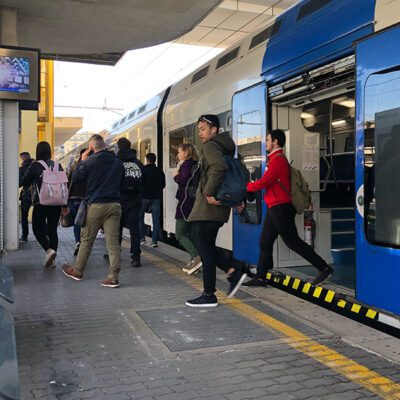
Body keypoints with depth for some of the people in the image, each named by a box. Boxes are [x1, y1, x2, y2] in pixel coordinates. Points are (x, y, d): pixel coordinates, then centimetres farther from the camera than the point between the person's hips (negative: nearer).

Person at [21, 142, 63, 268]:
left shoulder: (35, 165, -6)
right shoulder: (58, 165, 5)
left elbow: (25, 183, -1)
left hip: (41, 203, -4)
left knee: (37, 228, 8)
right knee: (52, 229, 9)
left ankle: (49, 250, -16)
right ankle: (52, 260, 9)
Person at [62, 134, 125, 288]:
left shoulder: (90, 161, -7)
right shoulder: (118, 162, 9)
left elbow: (75, 178, 3)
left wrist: (82, 161, 10)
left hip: (95, 205, -3)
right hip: (114, 205, 4)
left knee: (86, 239, 11)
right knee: (113, 241, 1)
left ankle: (77, 271, 25)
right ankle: (113, 277, -1)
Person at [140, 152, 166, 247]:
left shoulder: (143, 169, -8)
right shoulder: (160, 171, 3)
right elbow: (163, 185, 9)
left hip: (144, 196, -3)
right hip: (156, 197, 3)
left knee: (140, 217, 13)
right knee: (156, 219, 4)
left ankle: (142, 238, 8)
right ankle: (155, 240, 1)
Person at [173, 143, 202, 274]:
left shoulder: (187, 164, -9)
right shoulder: (196, 164, 17)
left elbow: (183, 180, -22)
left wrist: (176, 175, -5)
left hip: (186, 203, -9)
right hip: (195, 203, 9)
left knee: (179, 234, -6)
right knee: (190, 234, 13)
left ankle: (197, 257, -20)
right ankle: (194, 262, 12)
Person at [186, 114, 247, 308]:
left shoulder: (210, 146, -11)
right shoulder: (223, 147, 19)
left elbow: (219, 167, -31)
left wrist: (209, 193, -23)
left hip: (208, 208, -10)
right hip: (217, 208, 10)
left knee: (205, 250, -2)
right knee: (207, 247, 19)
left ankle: (209, 296, 6)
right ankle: (233, 273, 14)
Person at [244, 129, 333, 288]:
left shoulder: (277, 159, -14)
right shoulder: (276, 159, 18)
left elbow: (263, 182, -14)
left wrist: (246, 186, -2)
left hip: (280, 208, -10)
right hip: (275, 208, 10)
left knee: (292, 241, -5)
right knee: (265, 243, 10)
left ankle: (324, 268, 3)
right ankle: (260, 278, 16)